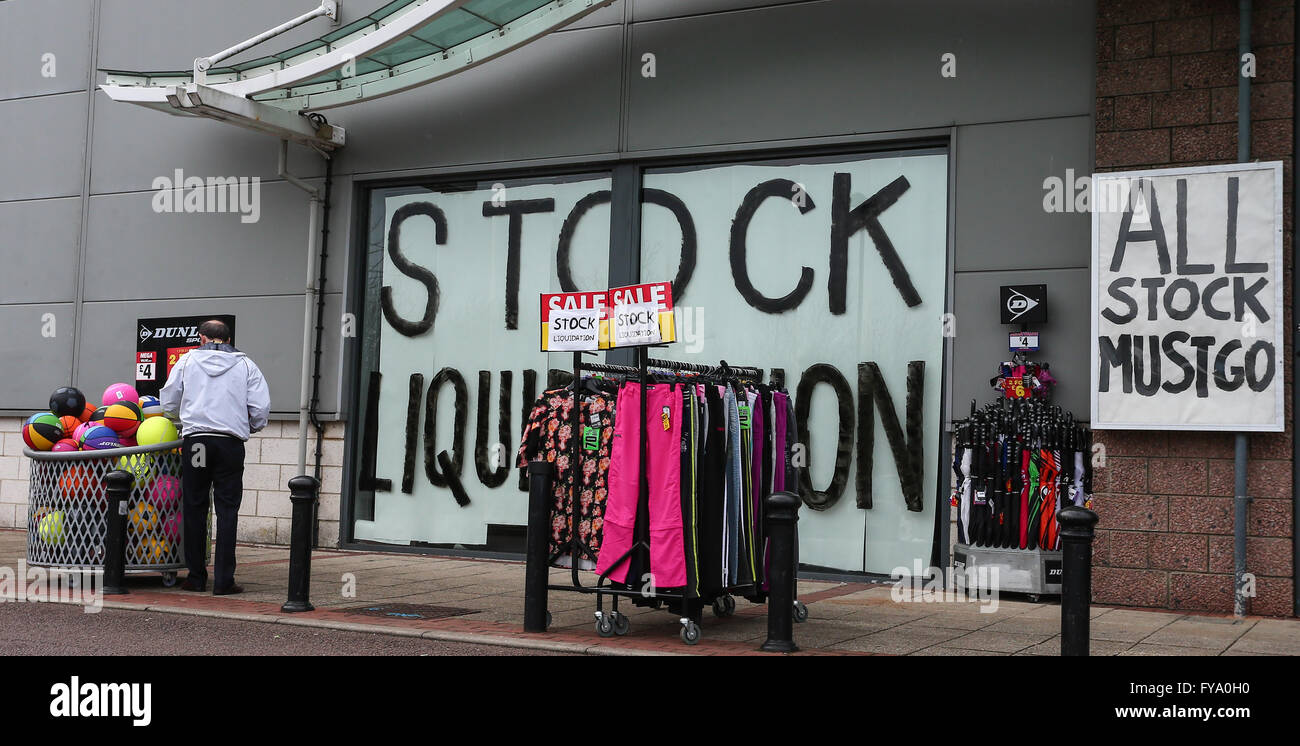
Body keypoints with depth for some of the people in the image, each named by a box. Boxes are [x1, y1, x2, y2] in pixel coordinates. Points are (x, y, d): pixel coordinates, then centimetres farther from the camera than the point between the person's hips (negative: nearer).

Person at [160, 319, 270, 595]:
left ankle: (196, 576, 12)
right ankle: (223, 580, -2)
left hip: (195, 440, 1)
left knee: (194, 508, 9)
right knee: (227, 510, 1)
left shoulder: (188, 360, 9)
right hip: (230, 443, -1)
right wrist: (248, 427, 21)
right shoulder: (245, 365, 7)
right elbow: (261, 407, 2)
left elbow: (169, 402, 11)